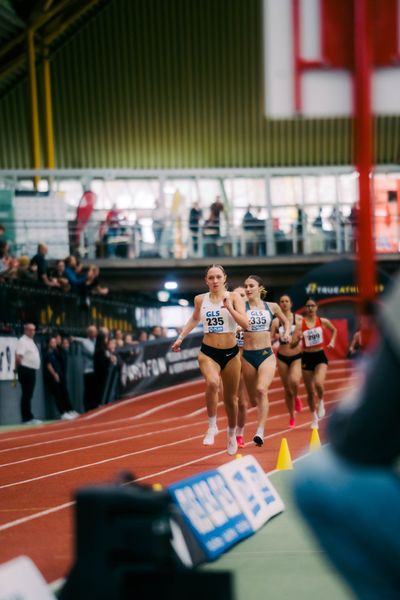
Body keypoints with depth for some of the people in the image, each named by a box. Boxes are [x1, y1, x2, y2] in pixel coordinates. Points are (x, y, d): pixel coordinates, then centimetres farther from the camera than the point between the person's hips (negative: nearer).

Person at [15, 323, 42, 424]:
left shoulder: (31, 341, 19)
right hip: (26, 370, -10)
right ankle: (27, 418, -6)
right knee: (26, 395, -8)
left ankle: (29, 418, 16)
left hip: (32, 370, 10)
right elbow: (18, 356, -23)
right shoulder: (22, 341, -12)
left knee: (29, 395, 11)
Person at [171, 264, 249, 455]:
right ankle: (212, 426, -14)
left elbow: (245, 324, -14)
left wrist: (229, 308, -24)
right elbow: (194, 319, 23)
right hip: (208, 352, 0)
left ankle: (232, 435, 36)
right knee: (212, 383, -32)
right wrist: (181, 337, 19)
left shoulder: (234, 297, -4)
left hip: (231, 353, 0)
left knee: (231, 398, 11)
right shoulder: (200, 299, 3)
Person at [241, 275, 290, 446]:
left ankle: (260, 431, -24)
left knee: (261, 390, -23)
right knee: (253, 397, 9)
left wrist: (286, 333, 7)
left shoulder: (272, 307, 8)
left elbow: (285, 321, 24)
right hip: (248, 356, 1)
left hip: (267, 355, -1)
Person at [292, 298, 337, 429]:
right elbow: (293, 345, -7)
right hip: (306, 358, 1)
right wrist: (298, 339, -27)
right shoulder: (300, 324, -6)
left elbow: (334, 330, 21)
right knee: (310, 391, 7)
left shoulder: (323, 322, -1)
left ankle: (321, 402, 7)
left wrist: (332, 341, 5)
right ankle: (314, 418, 26)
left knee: (318, 383, -27)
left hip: (320, 356, -1)